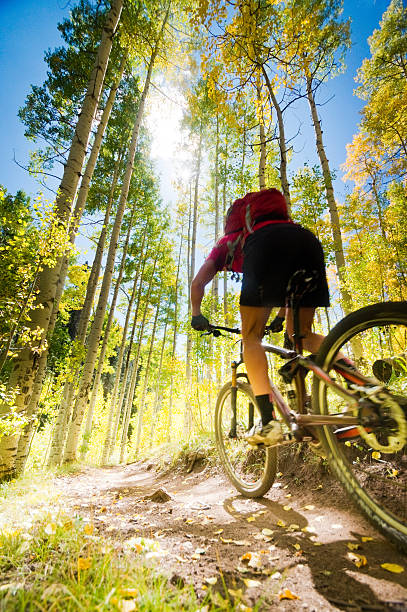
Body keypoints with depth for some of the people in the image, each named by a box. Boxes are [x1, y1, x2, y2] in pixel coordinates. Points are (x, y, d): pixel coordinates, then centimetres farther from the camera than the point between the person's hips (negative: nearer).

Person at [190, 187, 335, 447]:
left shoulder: (226, 243, 36)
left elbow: (198, 283, 26)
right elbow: (286, 278, 43)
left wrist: (197, 314, 38)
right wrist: (281, 316, 49)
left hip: (266, 243, -5)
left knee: (251, 338, 1)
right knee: (300, 334, 16)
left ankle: (269, 422, -12)